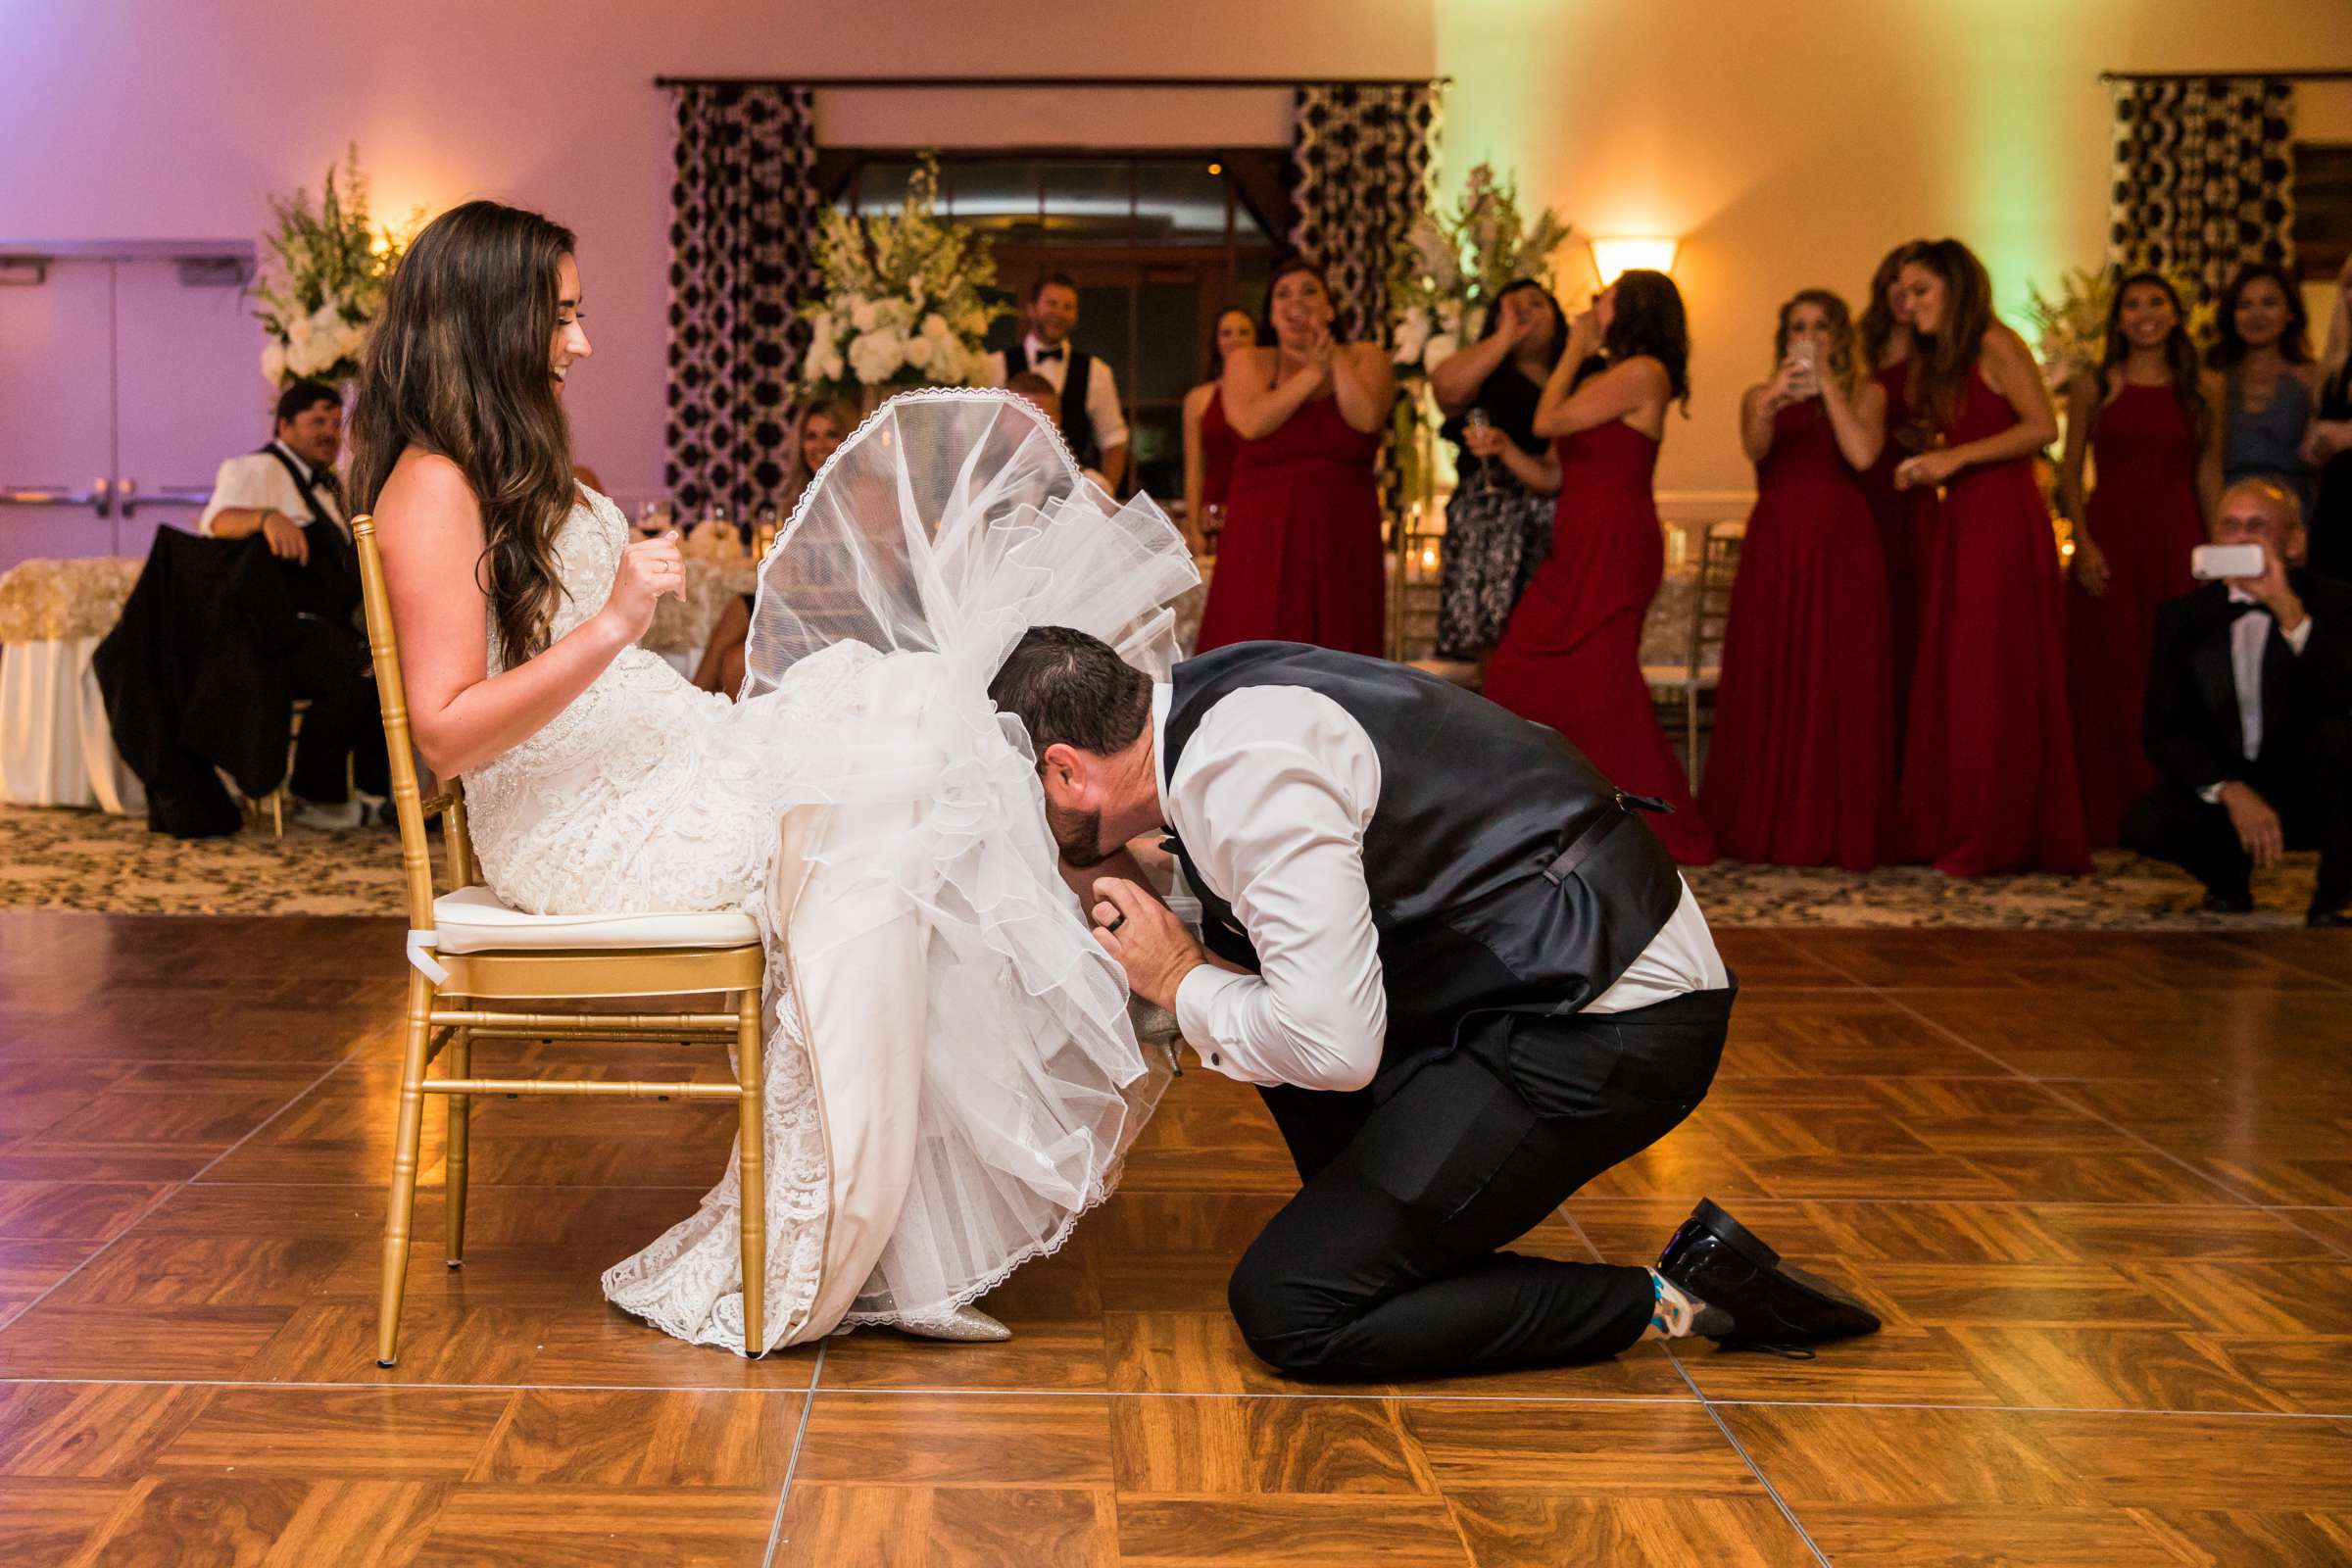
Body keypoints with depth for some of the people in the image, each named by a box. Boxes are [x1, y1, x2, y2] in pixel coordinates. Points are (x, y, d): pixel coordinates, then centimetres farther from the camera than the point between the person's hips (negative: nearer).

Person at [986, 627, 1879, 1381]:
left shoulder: (1242, 769, -20)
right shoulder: (1204, 701, 10)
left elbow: (1335, 1047, -24)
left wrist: (1183, 982, -8)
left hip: (1604, 1031, -10)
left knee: (1287, 1311, -8)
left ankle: (1665, 1303, -2)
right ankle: (1368, 1231, 18)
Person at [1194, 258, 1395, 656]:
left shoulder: (1366, 359, 9)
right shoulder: (1248, 363, 8)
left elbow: (1367, 418, -11)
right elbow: (1250, 422, -13)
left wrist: (1334, 358, -10)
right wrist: (1312, 372, -9)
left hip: (1341, 545, 1)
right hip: (1262, 543, -1)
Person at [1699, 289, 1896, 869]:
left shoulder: (1864, 393, 9)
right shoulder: (1760, 396, 13)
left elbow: (1862, 455, -10)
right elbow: (1755, 449, -8)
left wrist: (1827, 386, -8)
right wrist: (1773, 401, -27)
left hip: (1842, 545, -1)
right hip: (1775, 544, 2)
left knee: (1839, 683, -5)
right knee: (1768, 682, -2)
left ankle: (1837, 829, -2)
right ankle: (1769, 823, 3)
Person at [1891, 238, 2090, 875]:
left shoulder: (1995, 344, -6)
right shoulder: (1939, 360, 20)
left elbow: (2042, 426, -15)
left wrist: (1953, 459, -15)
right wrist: (1923, 470, 6)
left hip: (2005, 518, -8)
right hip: (1959, 521, 8)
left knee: (1995, 676, -7)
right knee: (1949, 677, 3)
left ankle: (1998, 838, -4)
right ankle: (1953, 828, 5)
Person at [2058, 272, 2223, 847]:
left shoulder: (2204, 387, 7)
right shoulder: (2094, 386, 4)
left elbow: (2209, 476, 8)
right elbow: (2069, 474, 4)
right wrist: (2083, 543, -8)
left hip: (2176, 542, 1)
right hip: (2109, 542, -1)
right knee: (2108, 678, 1)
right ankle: (2107, 817, 7)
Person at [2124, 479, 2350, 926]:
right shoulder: (2183, 617, -1)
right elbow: (2164, 732, -4)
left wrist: (2289, 610, -33)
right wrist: (2231, 792, -21)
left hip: (2311, 794, -1)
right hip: (2221, 788, 2)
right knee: (2146, 823, -29)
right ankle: (2228, 873, 9)